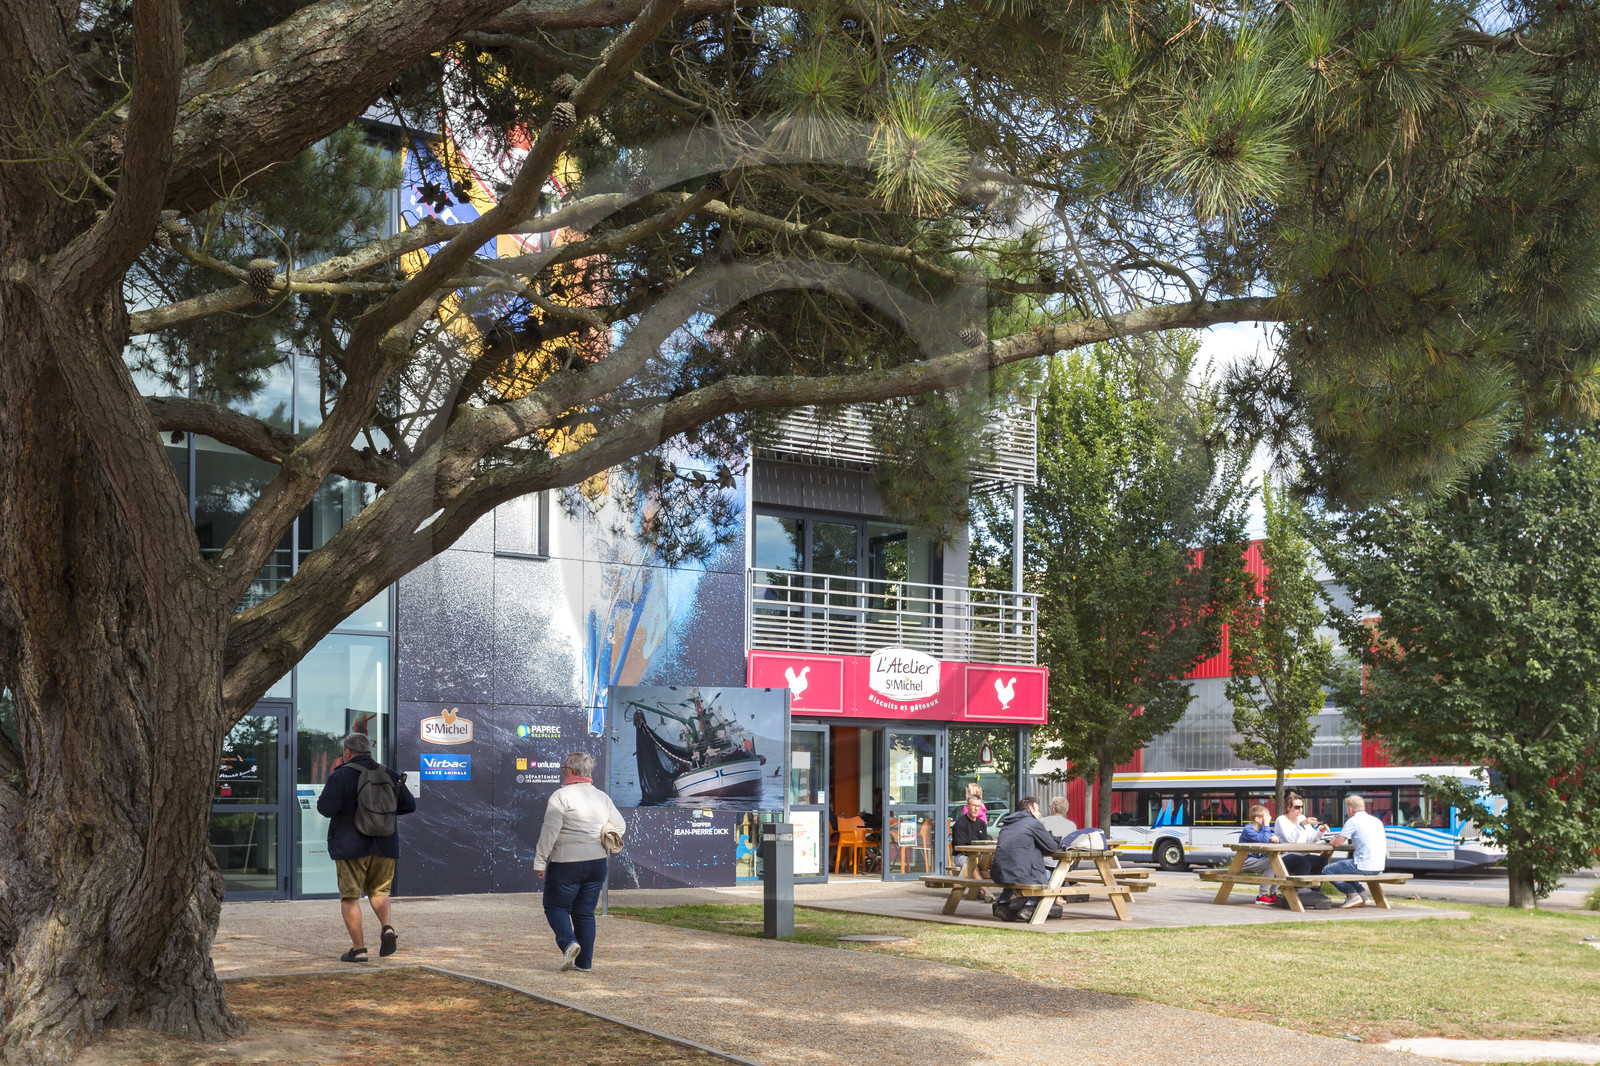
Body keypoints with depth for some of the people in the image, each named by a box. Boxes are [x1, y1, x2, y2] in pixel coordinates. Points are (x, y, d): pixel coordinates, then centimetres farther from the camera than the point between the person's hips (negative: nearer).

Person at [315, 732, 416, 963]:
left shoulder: (341, 775, -9)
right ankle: (387, 927, -6)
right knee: (379, 891, 19)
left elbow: (325, 808, -13)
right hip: (384, 845, 4)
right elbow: (409, 805, 10)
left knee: (350, 897, 4)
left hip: (351, 846, -4)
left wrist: (332, 777, -1)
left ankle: (358, 948, 1)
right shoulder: (389, 775, 7)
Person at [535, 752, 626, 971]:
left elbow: (549, 831, -15)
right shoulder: (602, 797, 10)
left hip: (566, 863, -6)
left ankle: (569, 942, -17)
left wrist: (540, 860, -10)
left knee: (555, 906, 7)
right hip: (597, 863, 6)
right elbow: (619, 827, 15)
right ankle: (585, 962, 9)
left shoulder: (561, 796, -10)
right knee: (585, 912, 12)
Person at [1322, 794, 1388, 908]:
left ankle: (1353, 895, -2)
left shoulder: (1353, 821, -8)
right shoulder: (1377, 821, 15)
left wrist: (1333, 840, 16)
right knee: (1345, 865, 31)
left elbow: (1337, 843, -7)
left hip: (1364, 866, -9)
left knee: (1327, 870, 3)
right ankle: (1361, 893, 19)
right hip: (1379, 867, 9)